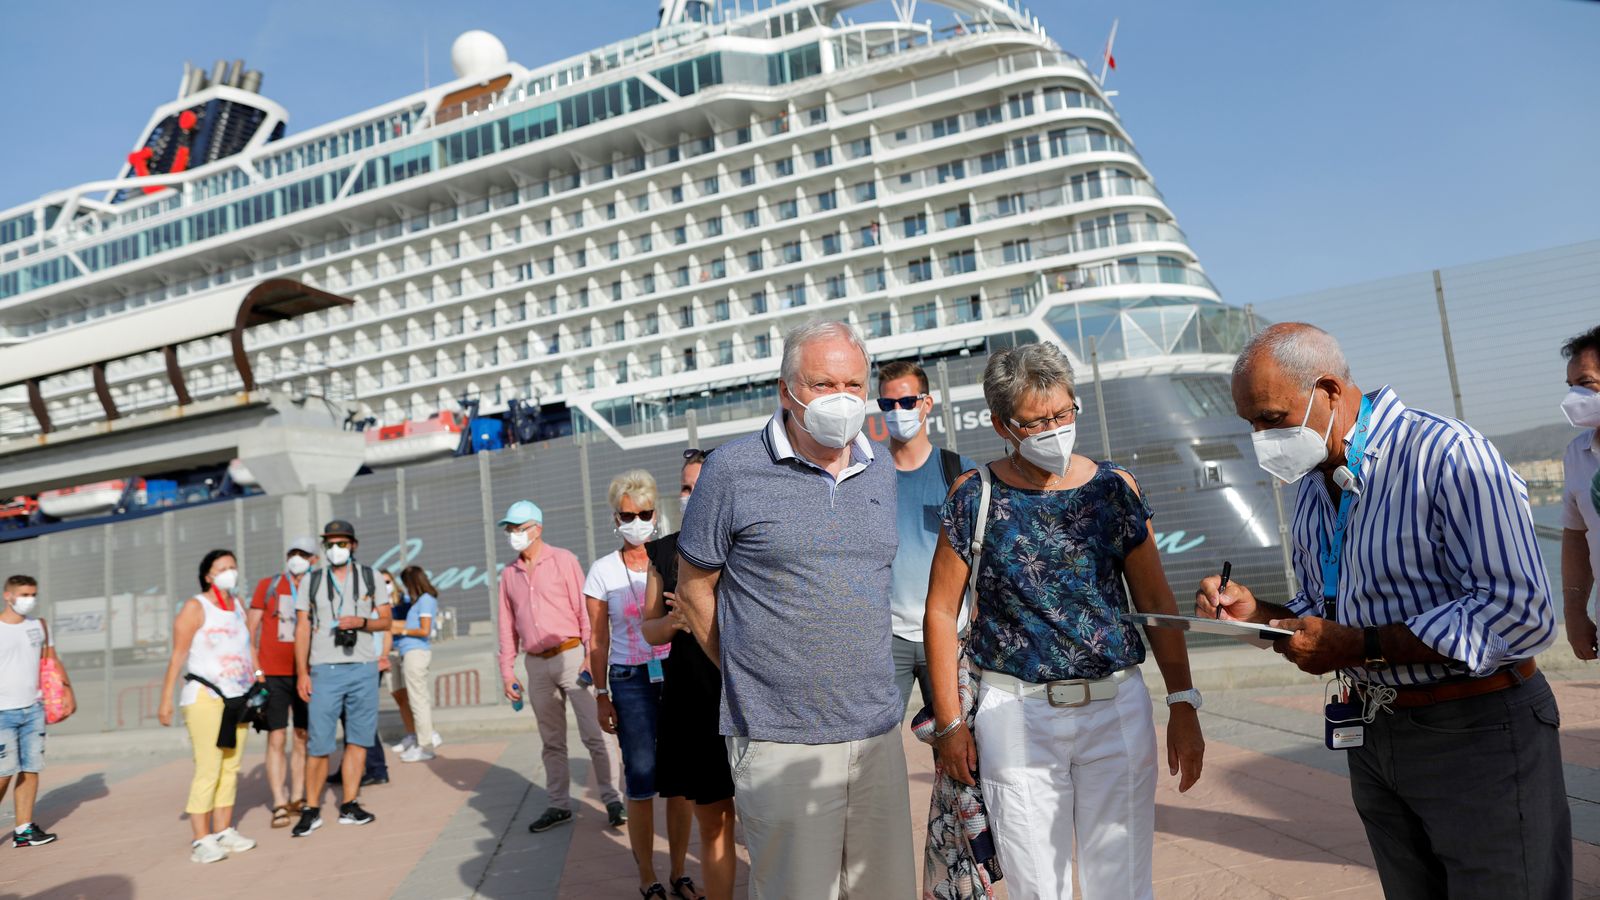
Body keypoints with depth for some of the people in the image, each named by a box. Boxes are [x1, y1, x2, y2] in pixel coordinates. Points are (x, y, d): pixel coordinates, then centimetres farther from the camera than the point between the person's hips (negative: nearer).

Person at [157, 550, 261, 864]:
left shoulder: (238, 605, 14)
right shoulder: (195, 607, -4)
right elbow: (178, 655, -9)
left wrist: (258, 676, 11)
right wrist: (166, 699, -13)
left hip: (237, 697, 6)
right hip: (205, 696, -6)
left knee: (231, 768, 8)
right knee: (208, 770, -8)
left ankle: (223, 831, 16)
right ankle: (201, 841, -1)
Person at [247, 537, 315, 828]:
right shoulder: (267, 585, 4)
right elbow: (250, 628, 4)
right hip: (273, 674, -2)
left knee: (303, 738, 8)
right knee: (276, 739, -2)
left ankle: (297, 798, 20)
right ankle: (279, 805, 2)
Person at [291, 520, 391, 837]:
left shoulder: (370, 577, 8)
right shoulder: (312, 581, 7)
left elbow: (385, 621, 9)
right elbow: (302, 628, 4)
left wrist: (361, 622, -12)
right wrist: (302, 673, -3)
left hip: (363, 668, 1)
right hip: (324, 670, -1)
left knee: (358, 739, 3)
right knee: (318, 743, -3)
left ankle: (349, 807, 12)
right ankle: (312, 810, 10)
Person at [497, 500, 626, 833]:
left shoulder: (562, 560, -2)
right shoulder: (509, 574, 12)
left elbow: (585, 609, -6)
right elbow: (507, 627, 15)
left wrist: (591, 654, -13)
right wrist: (507, 671, 11)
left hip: (571, 655, -5)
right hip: (537, 664, 5)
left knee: (594, 733, -5)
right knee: (551, 740, 11)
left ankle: (613, 799, 4)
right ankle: (559, 805, 20)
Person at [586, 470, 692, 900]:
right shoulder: (602, 571, 1)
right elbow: (599, 641, 3)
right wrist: (601, 696, 1)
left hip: (677, 675, 1)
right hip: (631, 682, -1)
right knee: (641, 783, 1)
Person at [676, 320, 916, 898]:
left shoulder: (881, 468, 8)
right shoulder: (733, 469, -8)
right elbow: (694, 589, 0)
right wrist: (748, 673, 3)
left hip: (878, 732, 5)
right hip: (780, 741, -5)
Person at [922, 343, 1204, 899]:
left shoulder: (1114, 488, 1)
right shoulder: (974, 498, -4)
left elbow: (1156, 601, 6)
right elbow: (942, 611, -1)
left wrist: (1183, 705, 1)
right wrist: (950, 722, -2)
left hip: (1117, 707, 2)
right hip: (1015, 713, -1)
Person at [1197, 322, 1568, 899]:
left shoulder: (1448, 455, -19)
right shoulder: (1312, 489, 7)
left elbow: (1520, 614, -25)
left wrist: (1359, 647, -26)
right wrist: (1256, 613, -5)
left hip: (1477, 734, -7)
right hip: (1373, 738, 7)